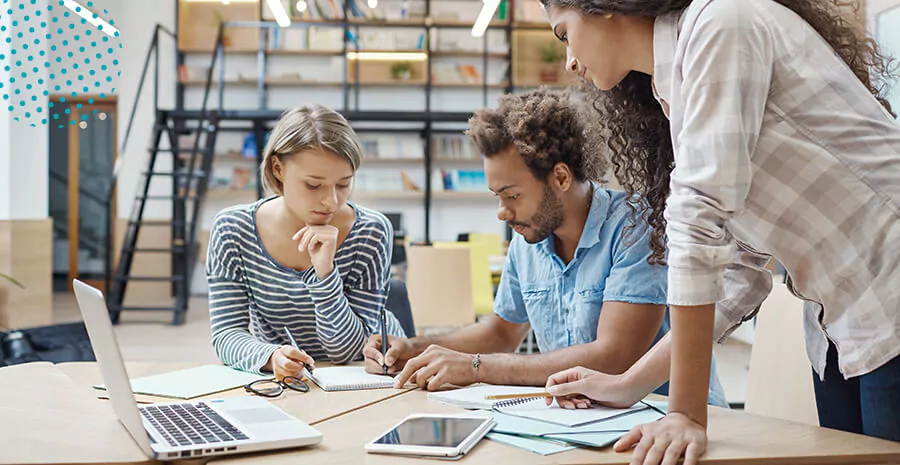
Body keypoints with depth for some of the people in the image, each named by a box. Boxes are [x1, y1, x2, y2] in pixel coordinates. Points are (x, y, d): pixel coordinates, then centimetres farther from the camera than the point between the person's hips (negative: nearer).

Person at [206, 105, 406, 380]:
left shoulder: (371, 232, -13)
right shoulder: (232, 230, -9)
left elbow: (349, 351, -13)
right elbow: (227, 333, -11)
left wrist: (325, 271, -26)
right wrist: (271, 357, -31)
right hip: (280, 387, 1)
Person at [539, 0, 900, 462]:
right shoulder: (671, 101, 13)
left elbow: (699, 225, -21)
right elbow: (736, 275, 11)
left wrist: (687, 411, -22)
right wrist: (628, 385, 7)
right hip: (839, 329, 8)